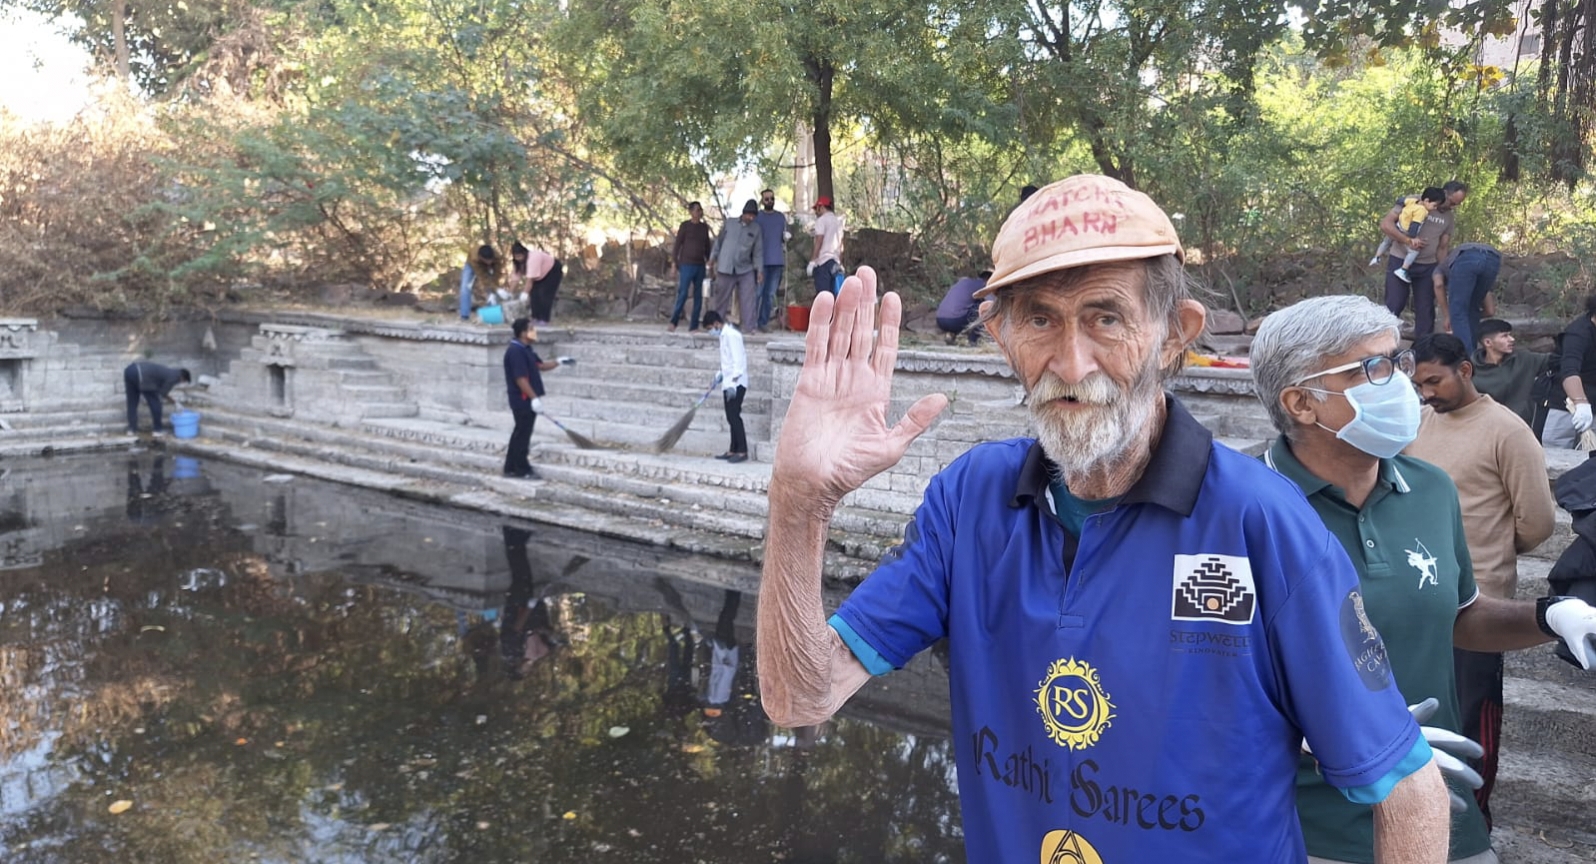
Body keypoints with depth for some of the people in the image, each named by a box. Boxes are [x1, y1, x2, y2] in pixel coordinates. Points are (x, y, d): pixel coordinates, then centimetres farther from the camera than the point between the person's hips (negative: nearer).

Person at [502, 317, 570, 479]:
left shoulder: (526, 350, 14)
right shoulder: (515, 351, -19)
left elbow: (540, 365, 21)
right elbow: (520, 379, -23)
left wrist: (558, 362, 9)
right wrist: (534, 398, -23)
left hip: (526, 400, 10)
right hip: (522, 400, -10)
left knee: (520, 433, 15)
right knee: (523, 434, -2)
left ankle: (511, 468, 22)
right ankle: (523, 470, 6)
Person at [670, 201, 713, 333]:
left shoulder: (704, 227, 12)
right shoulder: (685, 226, -2)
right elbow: (677, 244, -2)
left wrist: (709, 260, 13)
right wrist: (674, 261, -7)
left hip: (700, 265, 5)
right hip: (686, 264, -5)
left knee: (698, 296, 3)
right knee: (683, 293, -11)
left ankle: (693, 326, 6)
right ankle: (673, 322, -1)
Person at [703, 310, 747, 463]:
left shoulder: (731, 335, -15)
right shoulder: (724, 335, 15)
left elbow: (739, 360, -21)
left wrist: (733, 381, -24)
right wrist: (721, 374, 17)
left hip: (736, 384, -10)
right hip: (728, 384, 10)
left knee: (734, 416, -10)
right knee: (731, 417, 10)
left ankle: (742, 451, -8)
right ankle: (733, 450, 15)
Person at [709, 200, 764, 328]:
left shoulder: (756, 229, 5)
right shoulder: (729, 223, 4)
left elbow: (758, 251, 5)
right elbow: (719, 241, 10)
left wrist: (760, 270, -2)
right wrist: (713, 259, 6)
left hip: (746, 270, 1)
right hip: (725, 269, -1)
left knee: (749, 298, -8)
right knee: (720, 299, 6)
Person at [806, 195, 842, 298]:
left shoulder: (822, 220, -4)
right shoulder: (838, 221, 19)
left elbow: (819, 242, -12)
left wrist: (812, 261, -12)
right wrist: (840, 263, 22)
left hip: (823, 261, -8)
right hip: (835, 262, 8)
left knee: (822, 294, -11)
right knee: (832, 294, 7)